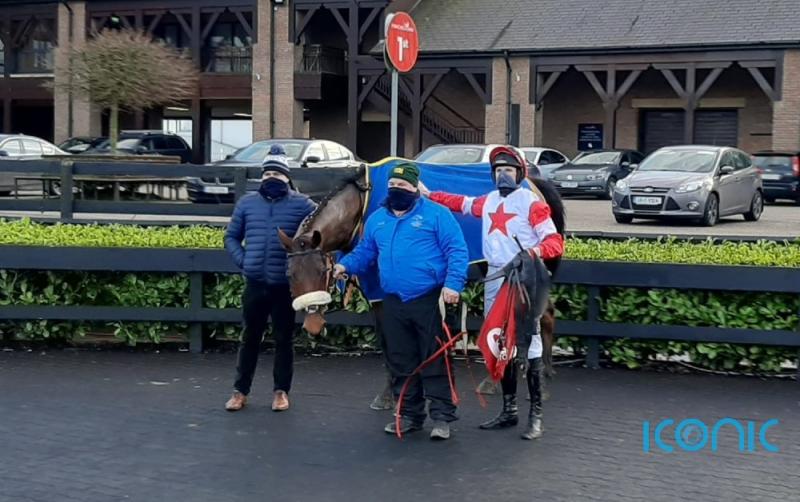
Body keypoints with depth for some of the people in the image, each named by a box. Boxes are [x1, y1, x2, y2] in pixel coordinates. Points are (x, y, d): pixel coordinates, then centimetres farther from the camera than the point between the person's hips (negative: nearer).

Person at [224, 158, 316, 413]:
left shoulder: (301, 204, -2)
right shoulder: (247, 203, 7)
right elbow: (231, 237, 14)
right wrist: (242, 260, -1)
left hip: (285, 285, -2)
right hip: (255, 284, 2)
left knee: (283, 339, 7)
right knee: (250, 338, 10)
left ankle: (281, 391, 18)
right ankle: (240, 390, 18)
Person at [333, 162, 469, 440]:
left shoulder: (436, 214, -3)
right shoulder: (377, 219, 14)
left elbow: (457, 250, -8)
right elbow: (364, 252, 22)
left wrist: (453, 283, -20)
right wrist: (346, 265, 2)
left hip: (430, 301, -6)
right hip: (393, 303, 6)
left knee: (435, 361, -3)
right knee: (400, 363, 11)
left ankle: (441, 417, 2)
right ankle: (409, 414, 22)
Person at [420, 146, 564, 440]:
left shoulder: (530, 202, -6)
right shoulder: (489, 201, 14)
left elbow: (555, 241, -11)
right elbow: (461, 203, 33)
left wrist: (536, 251, -30)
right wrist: (429, 195, 32)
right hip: (495, 281, 7)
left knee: (529, 347, -8)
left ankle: (536, 416, -3)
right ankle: (509, 411, 23)